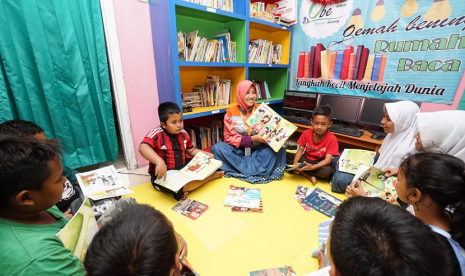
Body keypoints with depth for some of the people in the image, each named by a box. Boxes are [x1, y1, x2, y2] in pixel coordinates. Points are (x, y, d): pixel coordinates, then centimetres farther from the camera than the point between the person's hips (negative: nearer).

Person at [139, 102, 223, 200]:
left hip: (182, 170, 7)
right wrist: (159, 162, -52)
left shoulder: (183, 134, 2)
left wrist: (205, 154, -1)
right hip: (162, 175, -7)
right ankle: (211, 176, -14)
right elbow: (142, 148, -37)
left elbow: (191, 150, 16)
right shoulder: (157, 134, -18)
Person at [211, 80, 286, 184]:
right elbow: (229, 137, -7)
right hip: (238, 151, 0)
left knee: (279, 149, -24)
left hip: (258, 151, 1)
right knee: (217, 147, -27)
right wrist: (251, 139, -19)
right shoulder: (231, 113, -4)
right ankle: (259, 171, -27)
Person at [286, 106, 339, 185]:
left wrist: (312, 167, -39)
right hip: (305, 159, 4)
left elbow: (328, 160, -23)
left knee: (327, 171, -38)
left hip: (319, 163, -3)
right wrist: (295, 163, -24)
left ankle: (300, 171, -19)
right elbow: (300, 150, -5)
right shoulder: (306, 133, -8)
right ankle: (308, 175, -21)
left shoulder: (332, 139, -18)